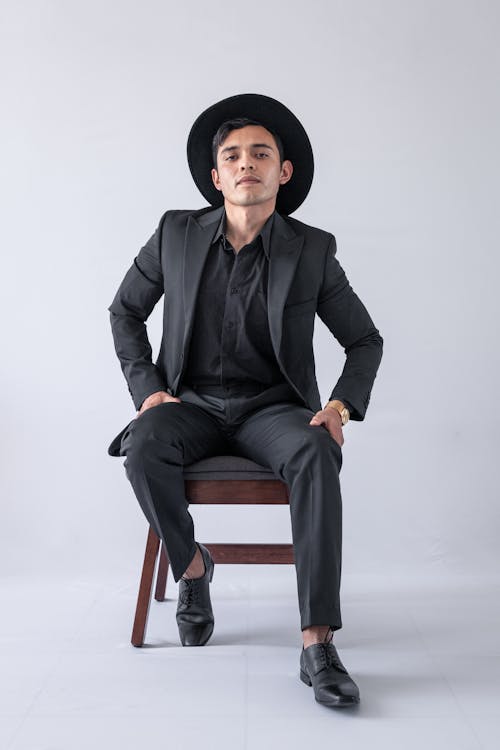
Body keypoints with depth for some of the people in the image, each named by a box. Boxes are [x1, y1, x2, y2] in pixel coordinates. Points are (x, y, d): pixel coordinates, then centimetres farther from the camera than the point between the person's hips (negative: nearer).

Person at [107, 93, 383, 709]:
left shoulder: (312, 250, -1)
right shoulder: (176, 233, 2)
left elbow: (365, 340, 7)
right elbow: (125, 311, 13)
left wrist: (341, 406, -12)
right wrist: (148, 389, -2)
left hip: (272, 407, -1)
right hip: (193, 404, 1)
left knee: (316, 455, -34)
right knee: (144, 445, -32)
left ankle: (317, 643, -32)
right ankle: (191, 565, -4)